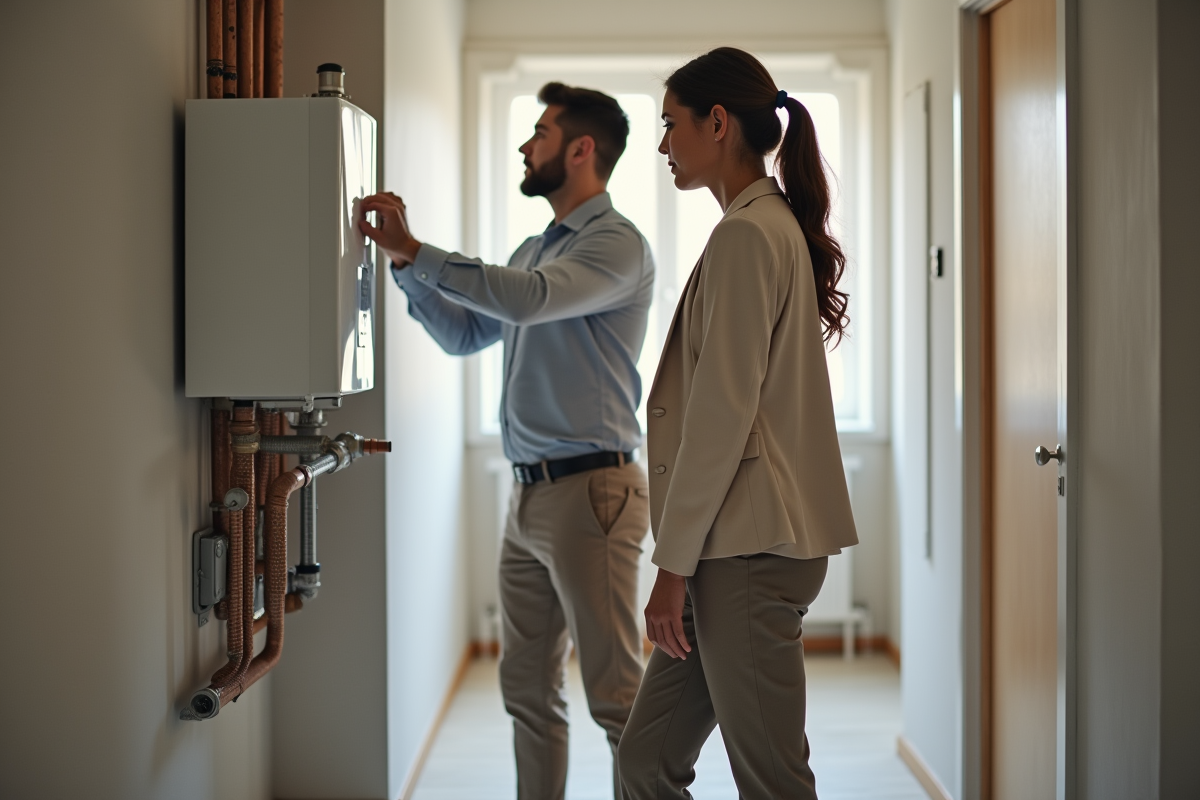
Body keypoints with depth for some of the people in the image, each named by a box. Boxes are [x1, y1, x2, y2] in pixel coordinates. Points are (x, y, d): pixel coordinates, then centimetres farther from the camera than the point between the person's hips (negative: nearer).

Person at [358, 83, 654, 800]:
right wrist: (405, 262, 9)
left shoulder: (617, 243, -10)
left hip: (590, 491, -9)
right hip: (530, 495, 9)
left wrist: (415, 250, -20)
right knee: (527, 688, 14)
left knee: (616, 697, -5)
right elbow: (463, 334, 22)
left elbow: (529, 299, -26)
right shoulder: (536, 249, 19)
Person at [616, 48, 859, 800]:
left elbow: (722, 414, -17)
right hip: (742, 544, 10)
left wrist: (675, 563, -13)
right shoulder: (778, 225, 18)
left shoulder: (746, 235, -12)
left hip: (750, 551, -10)